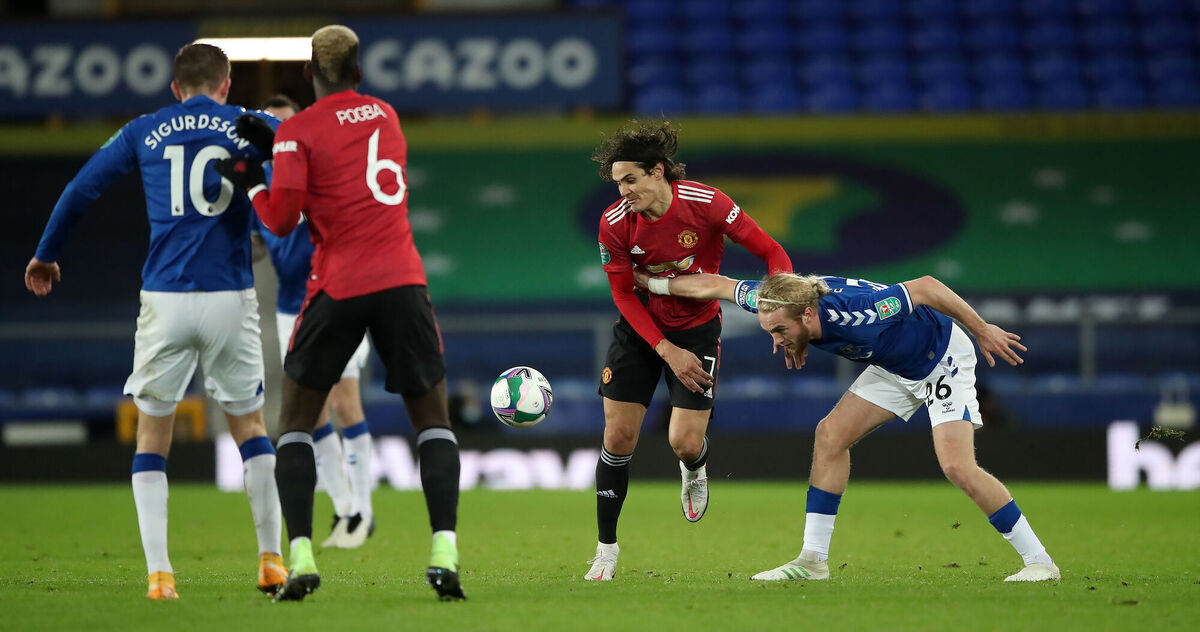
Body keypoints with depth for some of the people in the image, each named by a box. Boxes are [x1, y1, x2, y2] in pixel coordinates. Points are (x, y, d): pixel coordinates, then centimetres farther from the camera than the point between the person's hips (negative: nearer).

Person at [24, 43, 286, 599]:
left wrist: (46, 255, 27)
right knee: (250, 424, 17)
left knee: (152, 434, 10)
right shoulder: (252, 128, 7)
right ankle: (272, 562, 16)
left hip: (164, 301, 0)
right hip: (232, 299, 0)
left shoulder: (143, 132, 10)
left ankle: (158, 573, -2)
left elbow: (80, 189, 14)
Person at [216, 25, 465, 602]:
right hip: (403, 280, 3)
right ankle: (444, 551, -7)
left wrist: (251, 181, 11)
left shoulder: (299, 132, -2)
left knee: (295, 422, 11)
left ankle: (301, 557, -4)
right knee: (432, 419, 11)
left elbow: (282, 221, -6)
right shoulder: (385, 116, 13)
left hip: (338, 287, -3)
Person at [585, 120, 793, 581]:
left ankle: (694, 471, 29)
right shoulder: (615, 223, -17)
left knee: (685, 442, -12)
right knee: (618, 436, -4)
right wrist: (667, 352, -15)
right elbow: (623, 293, -7)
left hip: (698, 329, -1)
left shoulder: (707, 205, -22)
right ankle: (606, 550, 10)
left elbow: (772, 253, -13)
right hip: (640, 332, 2)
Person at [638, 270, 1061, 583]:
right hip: (896, 366, 8)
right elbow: (714, 285, -3)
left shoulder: (853, 313, -40)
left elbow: (926, 286, -30)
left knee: (957, 467, -19)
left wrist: (982, 330, -21)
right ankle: (814, 559, 1)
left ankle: (1038, 560, -8)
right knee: (831, 434, -4)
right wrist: (652, 283, -2)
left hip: (943, 358, -8)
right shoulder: (782, 302, -20)